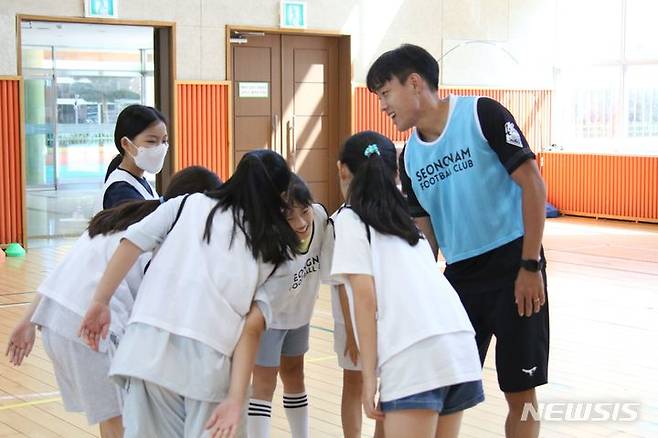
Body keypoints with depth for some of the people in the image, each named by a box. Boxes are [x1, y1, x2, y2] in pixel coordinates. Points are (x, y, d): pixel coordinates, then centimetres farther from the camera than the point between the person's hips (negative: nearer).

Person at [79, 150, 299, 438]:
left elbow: (132, 243, 4)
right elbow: (253, 326, 3)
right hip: (210, 360, -1)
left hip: (151, 346, 1)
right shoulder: (275, 248, 14)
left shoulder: (189, 204, 17)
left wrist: (100, 302, 9)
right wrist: (236, 400, -3)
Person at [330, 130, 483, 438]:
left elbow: (365, 297, -2)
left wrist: (369, 379, -3)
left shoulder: (349, 218, 8)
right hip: (460, 344, 7)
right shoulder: (405, 219, 27)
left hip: (415, 354, -7)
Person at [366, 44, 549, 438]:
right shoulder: (410, 156, 6)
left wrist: (530, 267, -15)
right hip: (459, 277, 6)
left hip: (515, 269, -5)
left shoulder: (482, 114, -12)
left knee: (520, 393, 1)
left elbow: (533, 184, -13)